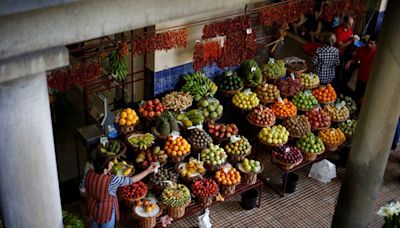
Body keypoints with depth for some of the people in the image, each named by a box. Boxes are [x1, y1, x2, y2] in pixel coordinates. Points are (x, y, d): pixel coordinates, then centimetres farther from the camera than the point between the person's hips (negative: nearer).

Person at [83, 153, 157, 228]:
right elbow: (132, 180, -27)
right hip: (106, 212, -5)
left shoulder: (89, 174, -19)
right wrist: (148, 171, -20)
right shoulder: (111, 180, -35)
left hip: (92, 209, 5)